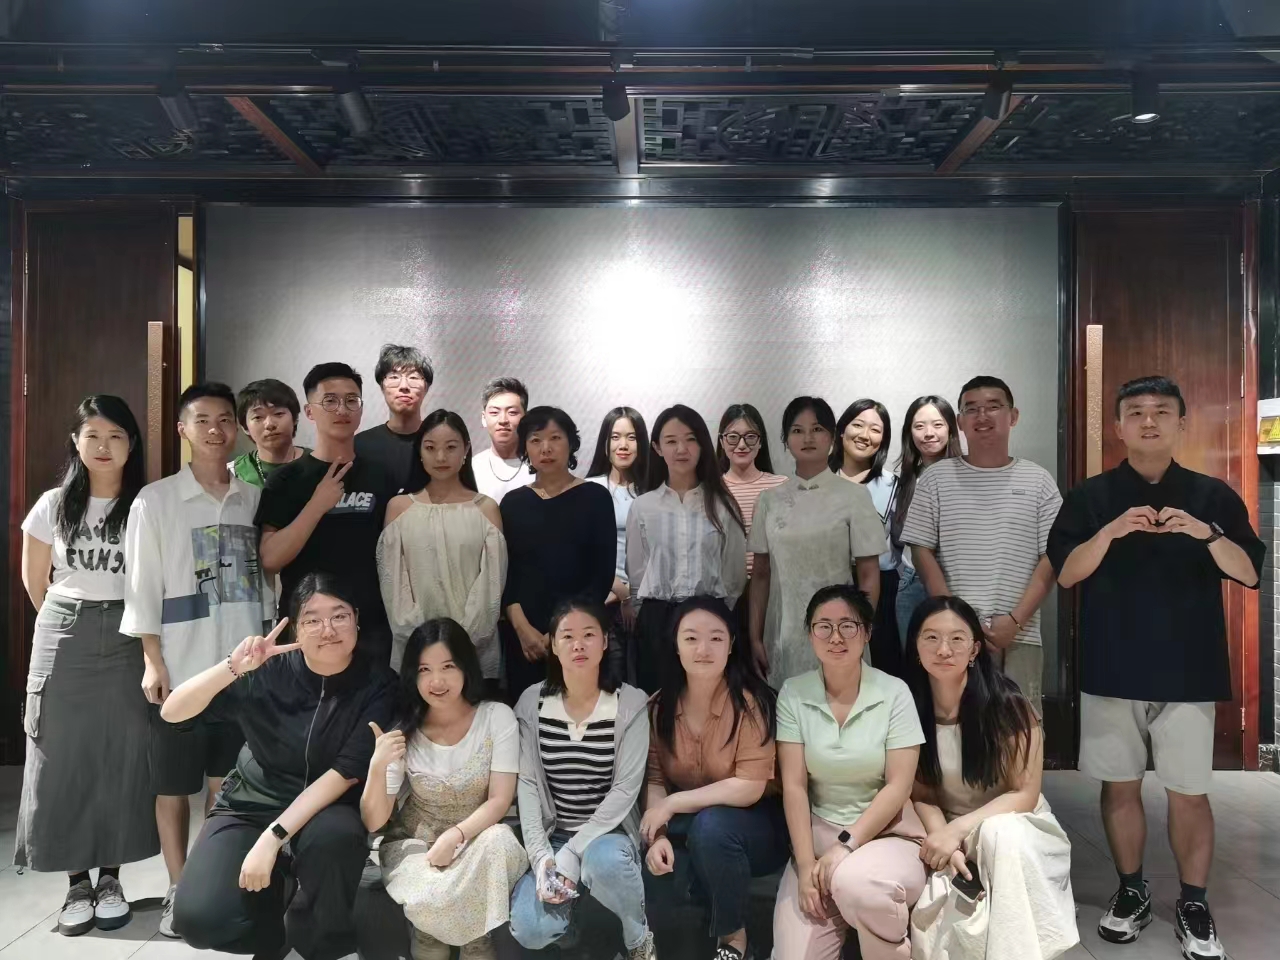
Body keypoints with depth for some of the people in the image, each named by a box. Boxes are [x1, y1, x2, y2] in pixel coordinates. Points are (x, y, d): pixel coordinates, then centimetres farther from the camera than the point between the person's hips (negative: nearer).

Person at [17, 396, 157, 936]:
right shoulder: (53, 505, 2)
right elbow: (35, 582, 12)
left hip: (127, 640, -1)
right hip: (63, 640, 1)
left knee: (120, 757, 3)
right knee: (63, 757, 4)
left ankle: (110, 878, 17)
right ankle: (77, 884, 16)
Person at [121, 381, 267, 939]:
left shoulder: (254, 499, 6)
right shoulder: (155, 500, -2)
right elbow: (143, 585, -4)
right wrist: (153, 661, -8)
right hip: (181, 667, -2)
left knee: (228, 780, 12)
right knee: (174, 785, 7)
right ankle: (178, 890, 21)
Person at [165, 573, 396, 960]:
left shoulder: (377, 683, -14)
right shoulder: (270, 669, -13)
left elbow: (345, 773, -18)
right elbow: (172, 712, -14)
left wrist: (273, 837, -26)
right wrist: (233, 667, -31)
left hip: (326, 809, -1)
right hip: (252, 803, 2)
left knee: (332, 837, -36)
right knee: (199, 919, -21)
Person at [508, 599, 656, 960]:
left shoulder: (631, 704, -10)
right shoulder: (532, 703, -3)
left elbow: (626, 789, -14)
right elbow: (527, 783, -5)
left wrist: (573, 852, -20)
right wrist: (541, 855, -16)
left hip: (607, 832, -2)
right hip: (551, 834, 2)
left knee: (603, 861, -37)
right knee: (529, 930, -21)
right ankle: (565, 903, 17)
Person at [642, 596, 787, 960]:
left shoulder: (750, 701, -21)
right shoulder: (660, 705, -6)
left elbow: (749, 788, -24)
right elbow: (654, 780, -4)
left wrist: (672, 804, -22)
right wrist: (659, 834, -22)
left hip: (755, 822, -3)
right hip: (689, 826, 4)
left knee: (711, 825, -35)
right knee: (650, 873, -24)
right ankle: (712, 899, 12)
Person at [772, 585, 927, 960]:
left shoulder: (894, 693, -6)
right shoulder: (793, 694, -3)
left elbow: (899, 787, -9)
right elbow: (793, 786, -5)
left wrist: (846, 846, -18)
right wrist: (806, 865, -13)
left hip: (887, 835, -1)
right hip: (817, 836, 1)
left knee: (855, 882, -34)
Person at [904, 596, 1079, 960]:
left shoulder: (1006, 705, -18)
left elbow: (1024, 794, -14)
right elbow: (921, 794, -5)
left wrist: (959, 828, -26)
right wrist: (942, 838, -25)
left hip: (1011, 826, -1)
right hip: (945, 829, 1)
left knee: (1000, 834, -37)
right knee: (935, 915, -30)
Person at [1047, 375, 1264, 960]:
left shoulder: (1213, 496, 3)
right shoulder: (1091, 497, 1)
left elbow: (1249, 572, -5)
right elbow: (1065, 573, -7)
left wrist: (1206, 533, -24)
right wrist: (1112, 530, -23)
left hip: (1188, 671, 0)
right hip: (1112, 670, 0)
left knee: (1189, 794, 6)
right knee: (1120, 786, 10)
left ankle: (1194, 904, 24)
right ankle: (1131, 891, 27)